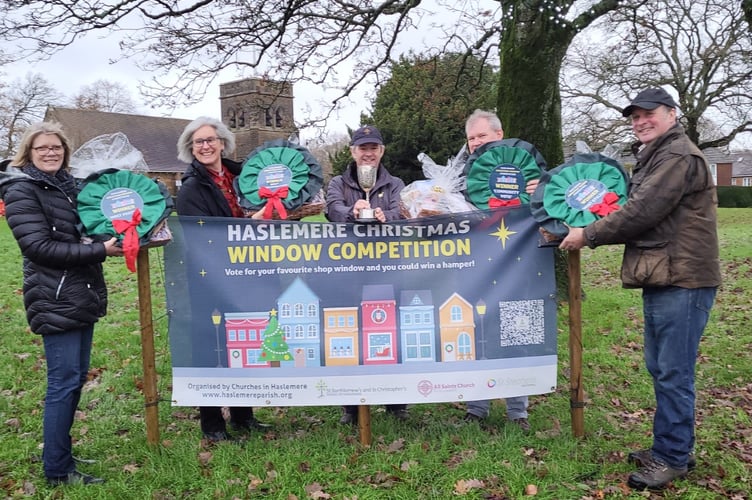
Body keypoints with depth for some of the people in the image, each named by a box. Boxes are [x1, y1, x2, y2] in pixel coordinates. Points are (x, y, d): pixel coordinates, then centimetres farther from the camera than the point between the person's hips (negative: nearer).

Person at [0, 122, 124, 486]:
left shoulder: (66, 184, 15)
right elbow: (40, 246, -17)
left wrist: (112, 239, 5)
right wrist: (100, 250, -22)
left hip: (82, 295, 8)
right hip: (55, 301, -8)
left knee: (76, 377, 13)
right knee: (64, 381, -5)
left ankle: (59, 448, 27)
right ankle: (57, 469, 6)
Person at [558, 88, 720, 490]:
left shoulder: (679, 156, -11)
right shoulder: (653, 158, 22)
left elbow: (641, 213, -18)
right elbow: (638, 215, 20)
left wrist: (588, 236, -9)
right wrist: (592, 232, 7)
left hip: (682, 280, -10)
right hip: (660, 277, 10)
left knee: (673, 372, -4)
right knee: (660, 368, 15)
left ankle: (673, 458, 7)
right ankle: (668, 446, 26)